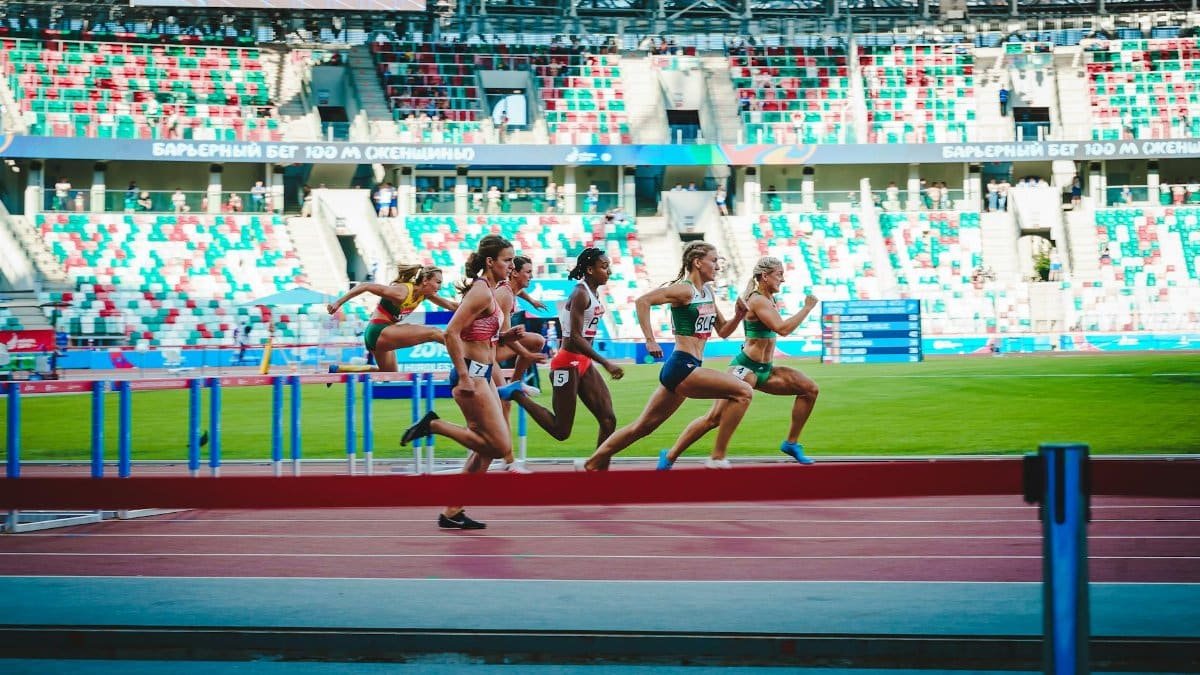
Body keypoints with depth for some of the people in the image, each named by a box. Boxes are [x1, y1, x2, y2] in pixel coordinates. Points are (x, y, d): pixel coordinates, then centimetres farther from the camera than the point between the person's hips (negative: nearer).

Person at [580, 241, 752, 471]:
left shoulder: (708, 292, 17)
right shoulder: (684, 289, -10)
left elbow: (723, 331, 24)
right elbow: (643, 301, -20)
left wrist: (738, 316, 4)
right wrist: (650, 340, -22)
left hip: (679, 371, 9)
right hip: (682, 367, -9)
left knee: (643, 426, 14)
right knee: (743, 392, -16)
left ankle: (592, 464, 21)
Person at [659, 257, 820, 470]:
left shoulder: (769, 299, 14)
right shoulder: (757, 300, -15)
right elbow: (782, 329, -26)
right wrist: (807, 308, -19)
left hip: (764, 370, 9)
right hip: (745, 368, -9)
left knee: (810, 389, 1)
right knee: (715, 417, -15)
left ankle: (791, 443, 8)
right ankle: (670, 456, -6)